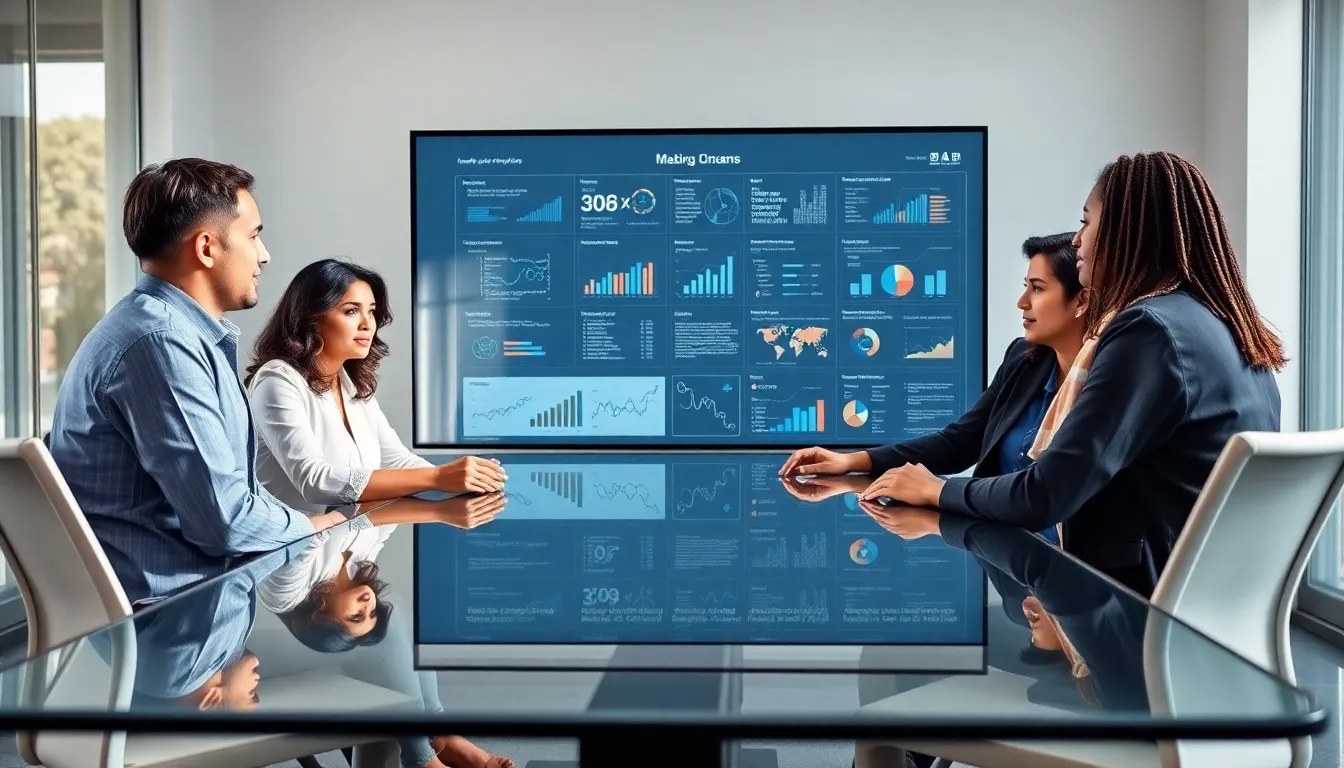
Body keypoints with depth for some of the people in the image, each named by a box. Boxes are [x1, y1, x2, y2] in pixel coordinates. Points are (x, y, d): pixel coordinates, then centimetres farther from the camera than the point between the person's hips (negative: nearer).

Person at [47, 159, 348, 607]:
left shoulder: (187, 333, 14)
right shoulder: (161, 340, -19)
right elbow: (224, 519, -22)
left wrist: (307, 524, 3)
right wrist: (312, 527, -4)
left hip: (187, 591, 9)